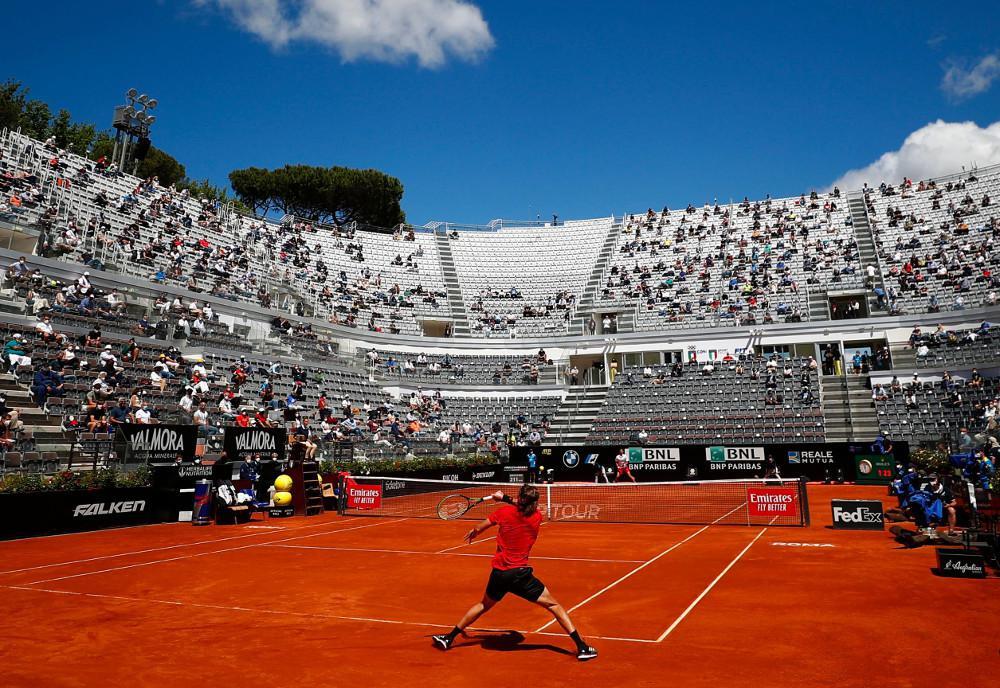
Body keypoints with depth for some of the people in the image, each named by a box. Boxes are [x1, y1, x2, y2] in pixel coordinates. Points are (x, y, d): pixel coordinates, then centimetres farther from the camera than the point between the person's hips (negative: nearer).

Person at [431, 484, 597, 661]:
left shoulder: (504, 512, -5)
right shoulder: (537, 517, -5)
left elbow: (478, 529, 5)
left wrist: (472, 533, 27)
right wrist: (505, 498, 21)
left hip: (498, 573, 2)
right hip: (520, 574, -2)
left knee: (484, 605, 27)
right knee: (553, 605, 8)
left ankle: (449, 638, 36)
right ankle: (582, 647, 1)